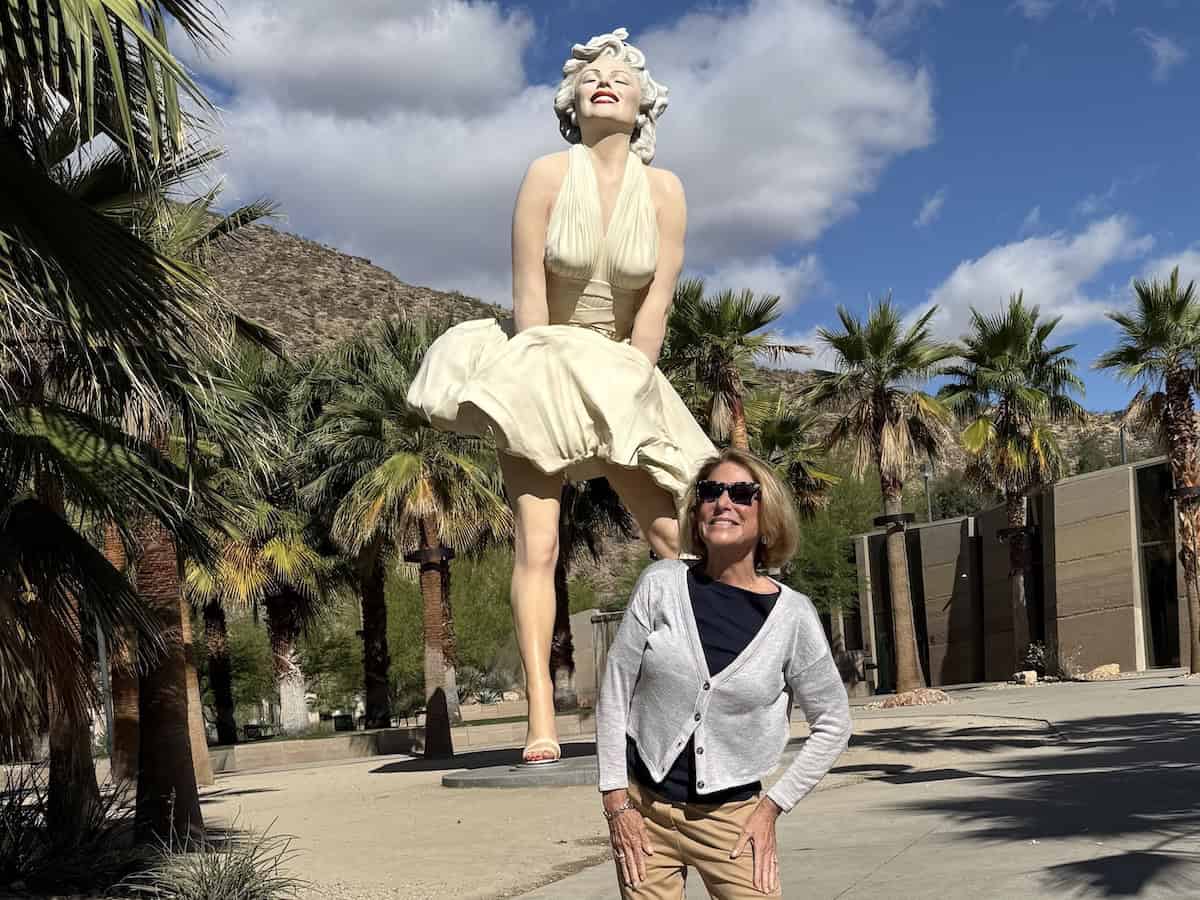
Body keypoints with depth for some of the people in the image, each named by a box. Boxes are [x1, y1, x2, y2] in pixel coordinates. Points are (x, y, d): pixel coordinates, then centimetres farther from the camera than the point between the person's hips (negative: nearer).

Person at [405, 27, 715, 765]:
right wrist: (550, 387, -14)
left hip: (622, 381, 3)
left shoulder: (664, 190, -5)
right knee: (537, 545, -14)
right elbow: (530, 299, -12)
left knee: (677, 541, -2)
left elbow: (655, 307, -8)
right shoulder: (549, 176, -9)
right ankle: (542, 723, -19)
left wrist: (619, 394, -11)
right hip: (542, 373, -2)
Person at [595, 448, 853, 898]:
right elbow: (614, 693, -1)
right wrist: (617, 804, -3)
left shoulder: (791, 614, -6)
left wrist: (773, 805, 1)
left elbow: (832, 723, 5)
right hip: (644, 808, 1)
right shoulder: (661, 584, -5)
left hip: (732, 817, 0)